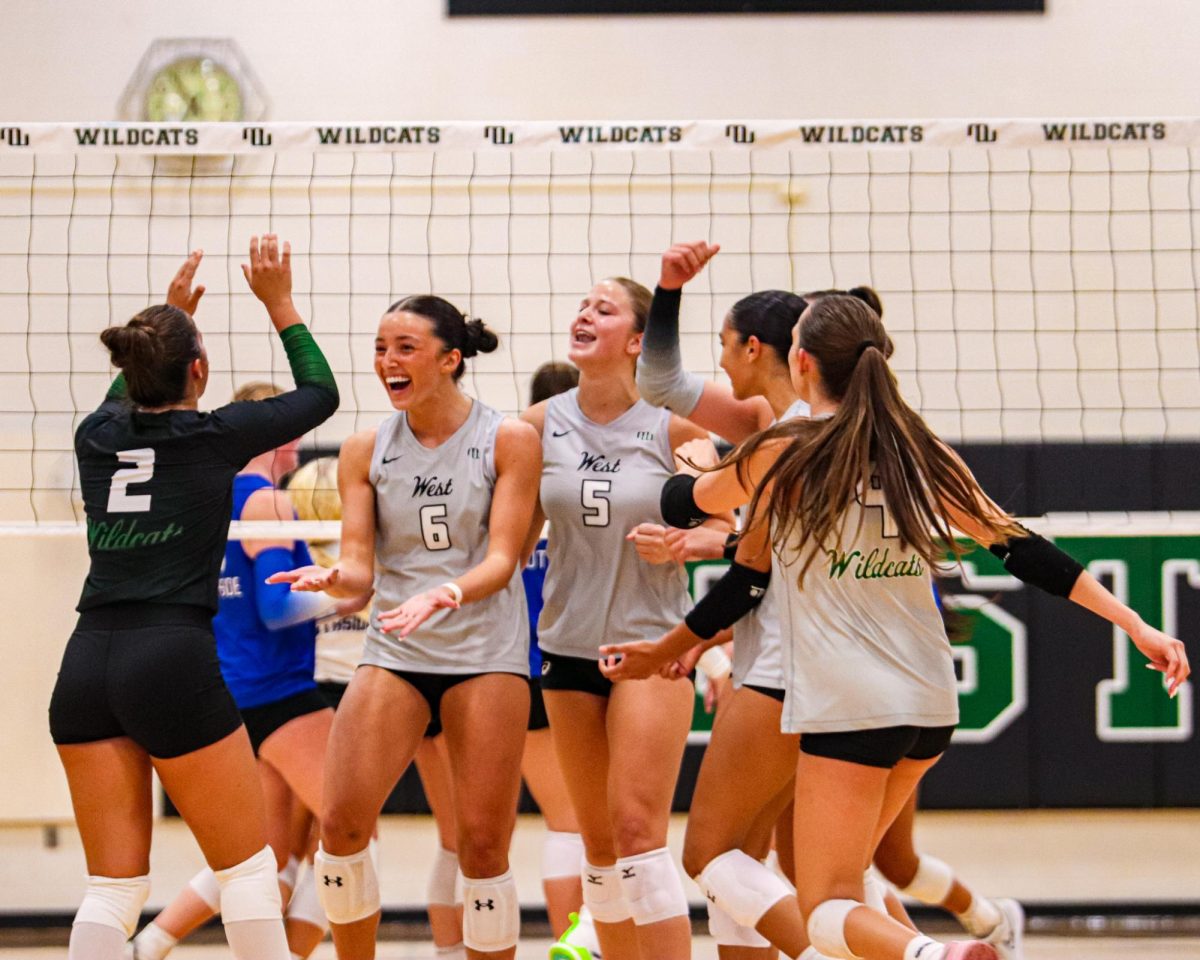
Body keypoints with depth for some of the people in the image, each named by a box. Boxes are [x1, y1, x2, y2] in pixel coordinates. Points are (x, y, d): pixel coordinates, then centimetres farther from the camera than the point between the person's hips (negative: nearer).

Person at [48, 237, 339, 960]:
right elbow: (320, 393, 15)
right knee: (248, 867, 7)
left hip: (87, 665, 5)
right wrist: (278, 303, 21)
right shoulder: (214, 436, -2)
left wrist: (169, 318, 41)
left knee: (114, 885, 6)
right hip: (174, 659, -5)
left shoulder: (97, 435, 10)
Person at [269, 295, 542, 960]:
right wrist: (335, 578, -23)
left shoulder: (508, 441, -2)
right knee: (341, 824, -12)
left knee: (482, 843, -4)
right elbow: (360, 570, 2)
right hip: (394, 653, 2)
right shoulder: (365, 450, 6)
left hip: (485, 651, -2)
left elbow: (502, 559, -8)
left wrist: (450, 592, -29)